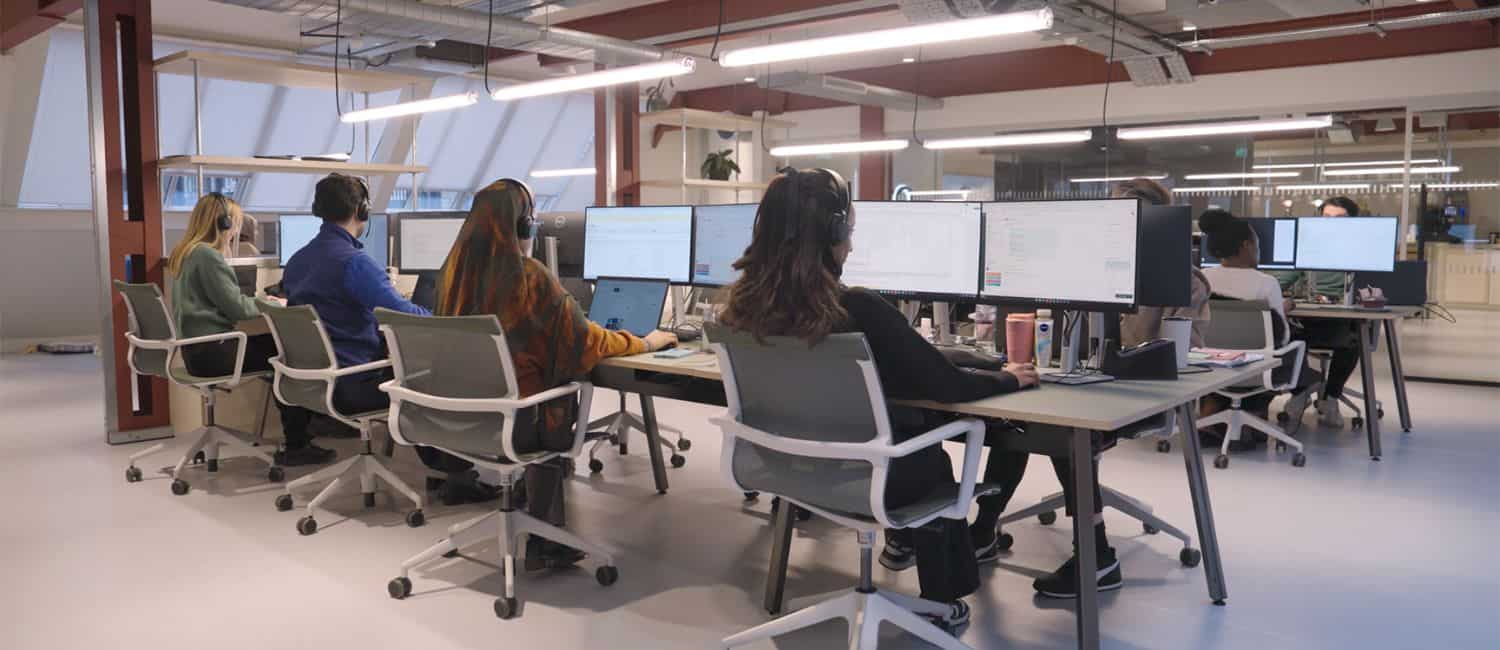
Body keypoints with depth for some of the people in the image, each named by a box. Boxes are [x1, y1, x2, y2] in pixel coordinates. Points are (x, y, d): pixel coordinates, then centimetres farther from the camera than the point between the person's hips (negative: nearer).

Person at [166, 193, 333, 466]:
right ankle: (295, 446, -1)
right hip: (211, 351, -10)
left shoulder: (185, 253, 15)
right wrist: (269, 304, 1)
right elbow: (236, 308, -16)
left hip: (198, 348, 10)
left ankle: (297, 432, 13)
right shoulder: (207, 255, -16)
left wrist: (259, 300, 15)